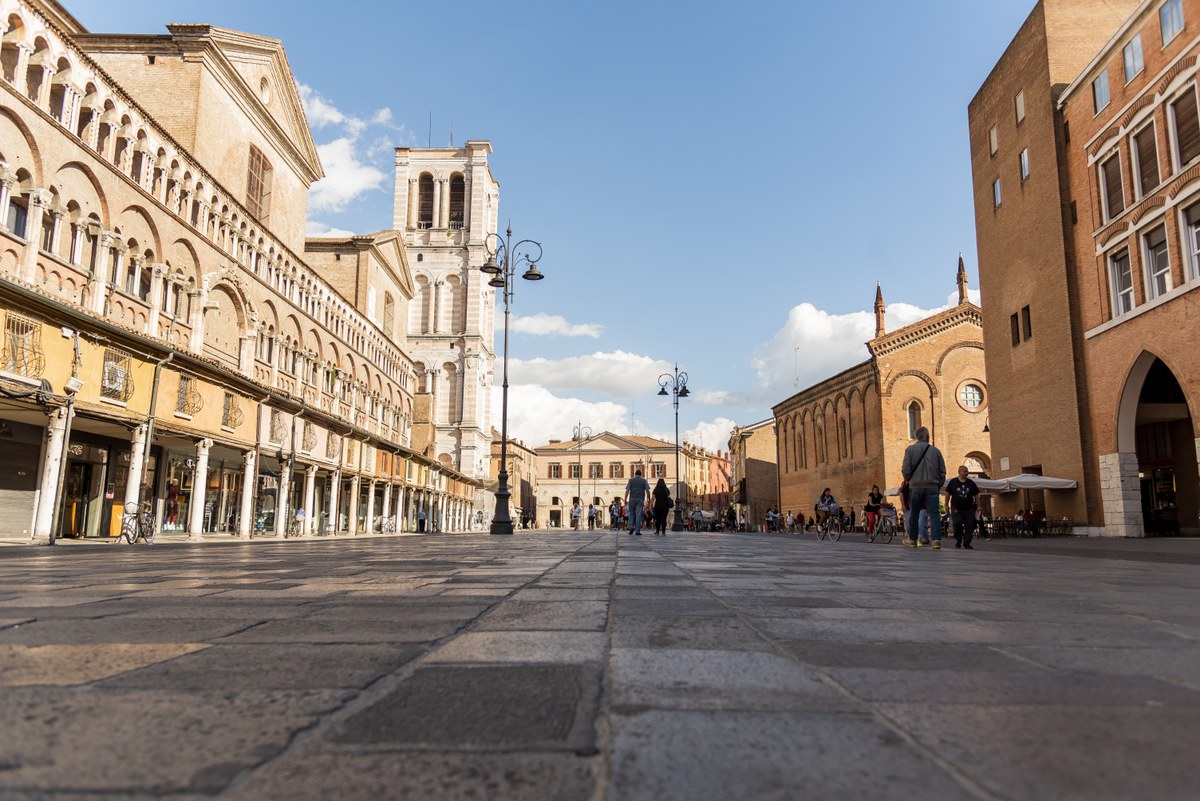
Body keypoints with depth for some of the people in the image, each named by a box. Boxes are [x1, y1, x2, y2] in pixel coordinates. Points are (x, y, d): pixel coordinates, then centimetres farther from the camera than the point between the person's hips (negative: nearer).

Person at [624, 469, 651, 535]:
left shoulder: (631, 480, 7)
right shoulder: (644, 481, 7)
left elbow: (627, 491, 0)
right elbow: (647, 491, 2)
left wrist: (625, 500, 4)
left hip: (632, 499, 1)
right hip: (640, 499, -1)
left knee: (631, 513, 16)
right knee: (639, 515, -1)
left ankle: (631, 527, 0)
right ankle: (637, 531, -3)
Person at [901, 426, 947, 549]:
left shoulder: (910, 449, -2)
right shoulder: (935, 451, 5)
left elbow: (906, 470, -6)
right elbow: (942, 472, 6)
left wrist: (908, 480, 14)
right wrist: (939, 486, 17)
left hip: (915, 486, -1)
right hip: (932, 487, 1)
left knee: (914, 514, 10)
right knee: (934, 513, -2)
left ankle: (912, 539, 19)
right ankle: (936, 539, -15)